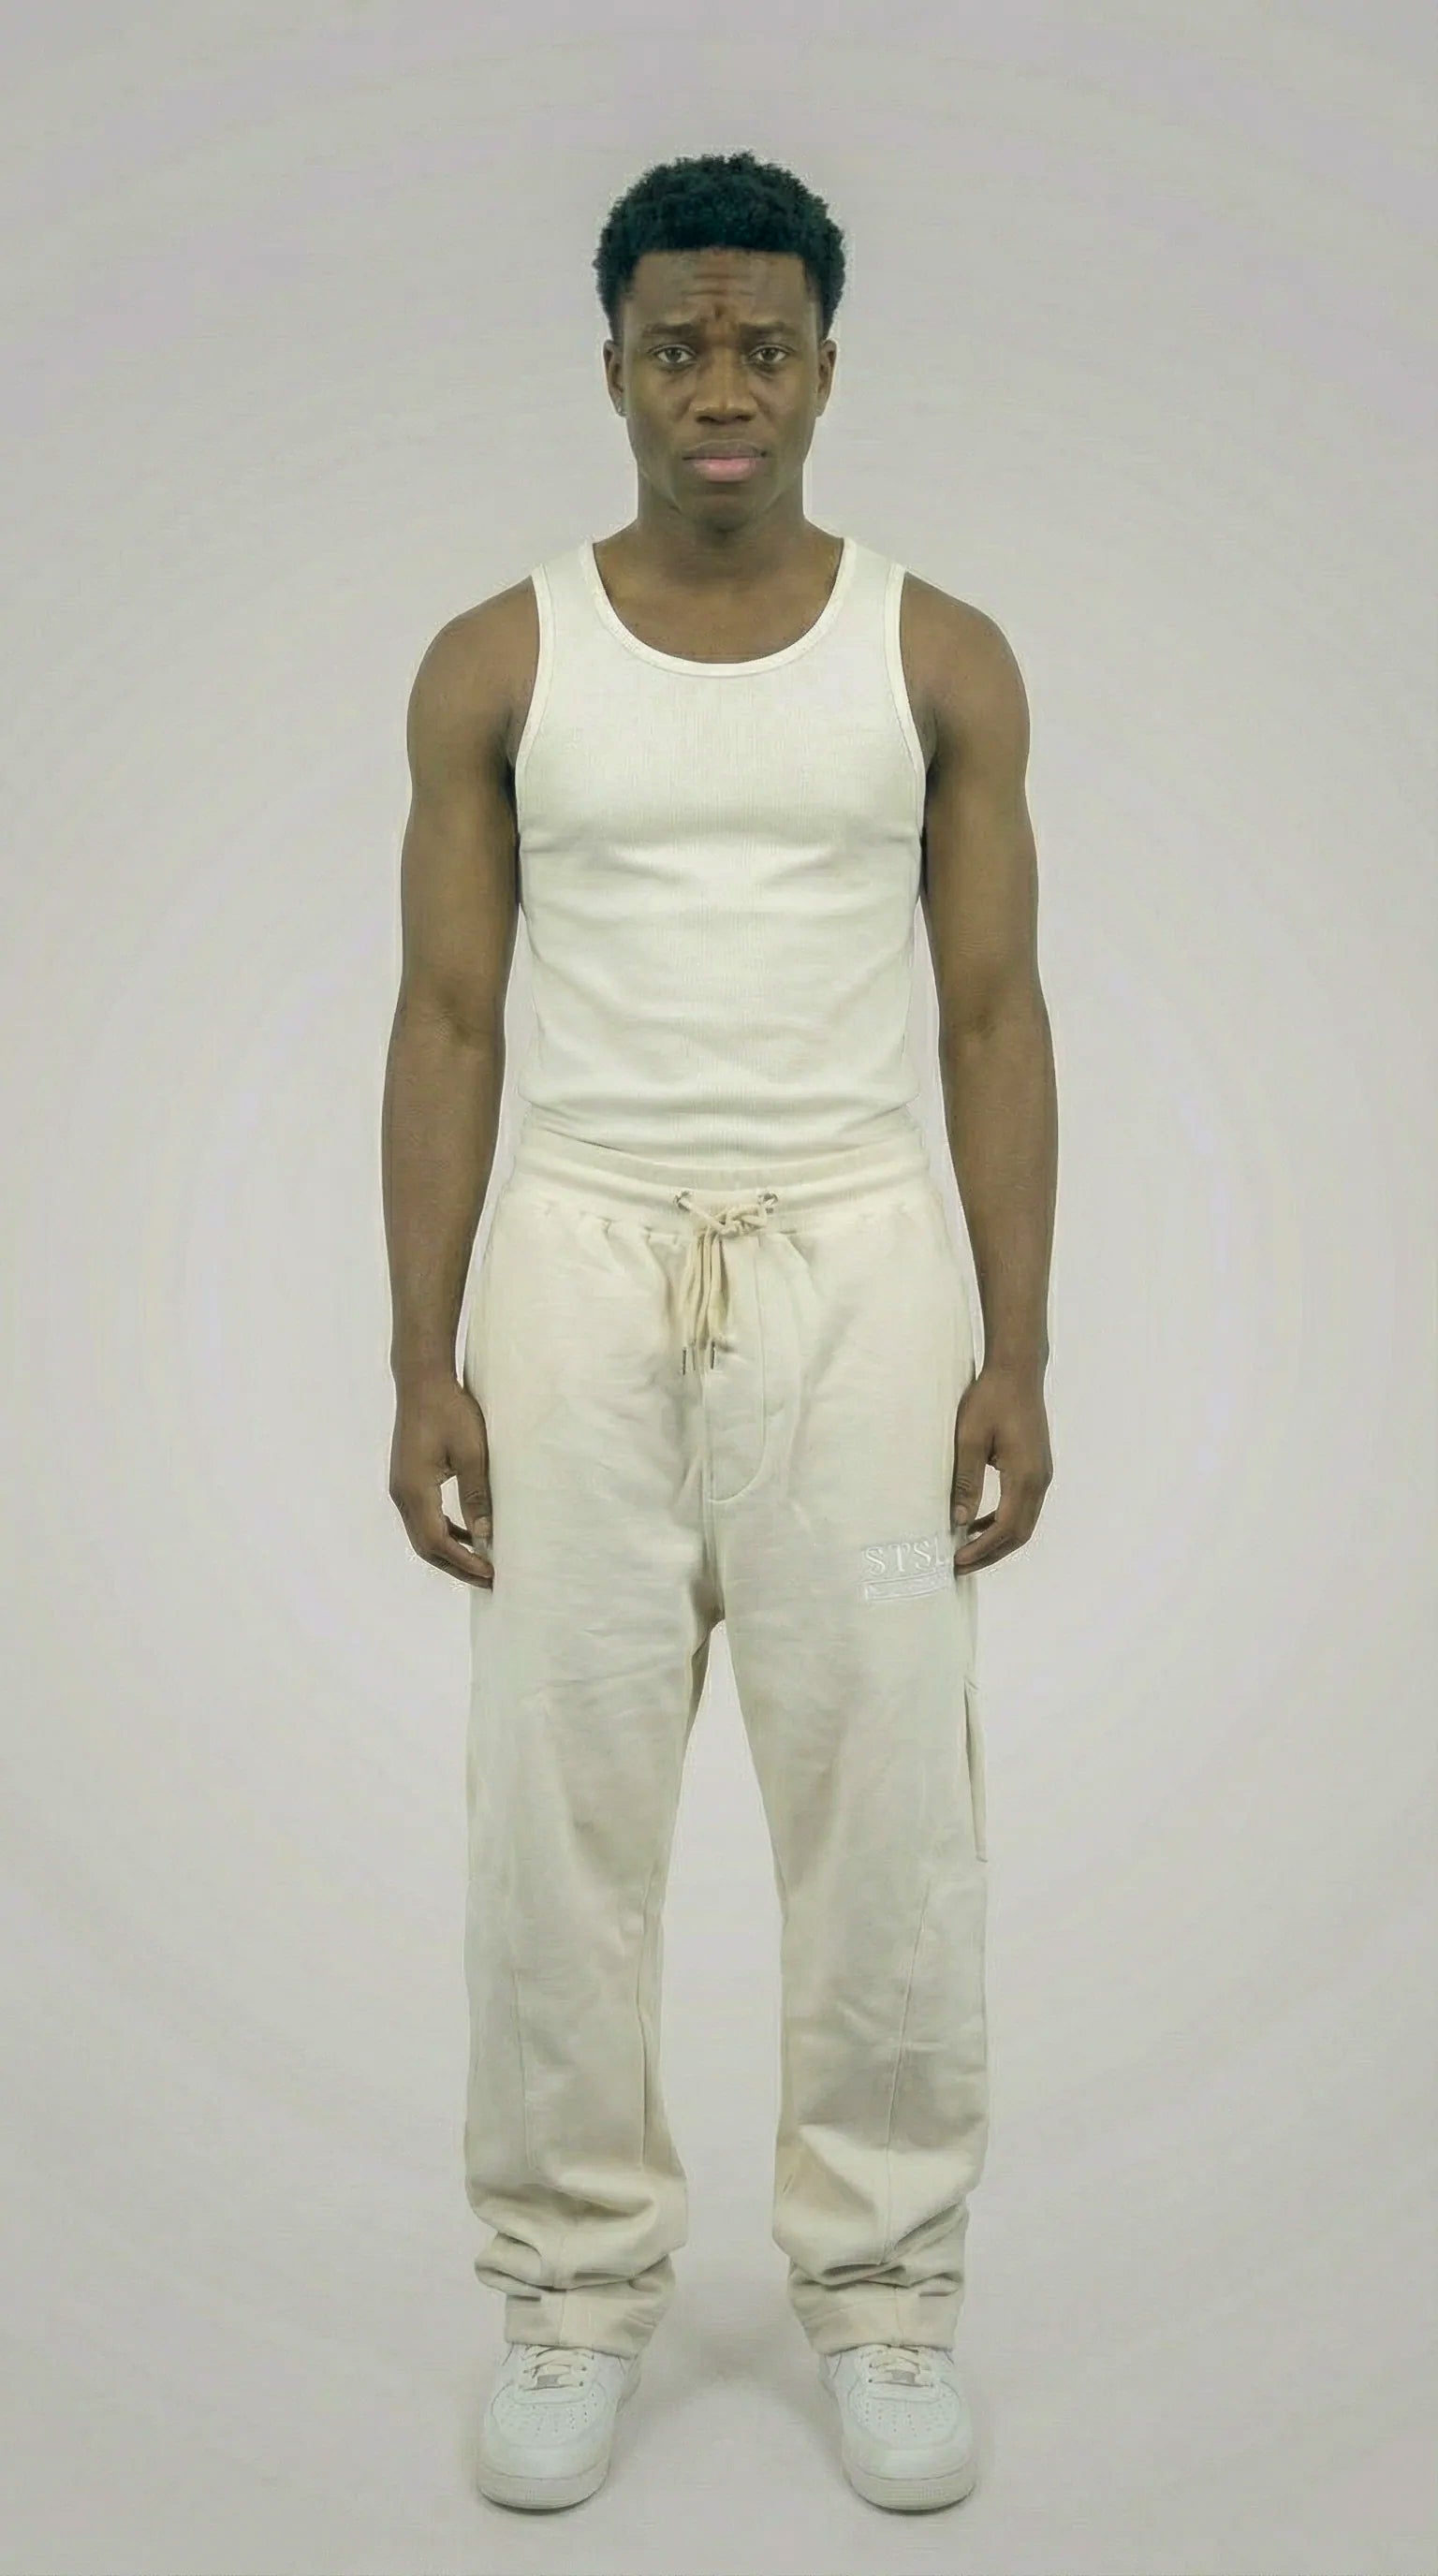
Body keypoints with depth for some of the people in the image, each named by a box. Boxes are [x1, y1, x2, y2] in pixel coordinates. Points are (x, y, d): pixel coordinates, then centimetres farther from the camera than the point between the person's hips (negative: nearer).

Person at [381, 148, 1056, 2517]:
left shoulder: (942, 659, 3)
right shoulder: (497, 664, 3)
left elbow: (992, 1017, 3)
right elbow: (450, 1022, 3)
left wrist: (1018, 1352, -4)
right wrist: (423, 1358, -4)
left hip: (853, 1261, 0)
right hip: (580, 1259, 1)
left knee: (888, 1803, 4)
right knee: (557, 1811, 5)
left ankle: (886, 2291, 22)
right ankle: (576, 2287, 23)